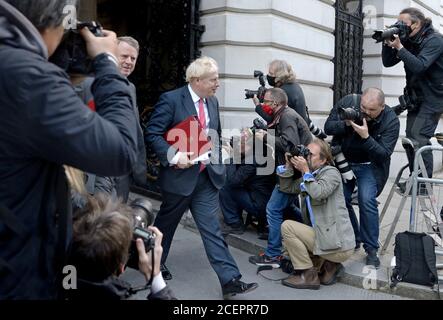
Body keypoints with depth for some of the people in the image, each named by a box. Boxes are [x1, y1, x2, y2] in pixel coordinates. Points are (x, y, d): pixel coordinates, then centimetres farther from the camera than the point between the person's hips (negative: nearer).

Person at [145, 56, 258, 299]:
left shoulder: (212, 102, 9)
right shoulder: (171, 100, -12)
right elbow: (152, 134, -14)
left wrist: (217, 161, 13)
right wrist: (173, 155, -25)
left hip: (207, 177, 5)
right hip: (180, 175, -4)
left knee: (212, 228, 2)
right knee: (165, 224, 16)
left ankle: (230, 280, 2)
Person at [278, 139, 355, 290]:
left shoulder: (331, 172, -9)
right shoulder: (310, 176, 15)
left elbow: (318, 193, -28)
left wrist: (305, 171, -17)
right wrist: (289, 164, 2)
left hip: (339, 245, -9)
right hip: (326, 237, 9)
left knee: (287, 226, -13)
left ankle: (309, 275, -4)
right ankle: (329, 265, 9)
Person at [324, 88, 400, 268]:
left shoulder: (391, 121, -18)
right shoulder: (348, 102, -13)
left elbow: (384, 154, -22)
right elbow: (328, 127, -9)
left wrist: (366, 137, -36)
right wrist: (346, 124, -28)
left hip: (370, 165, -3)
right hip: (343, 161, 3)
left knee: (367, 201, -20)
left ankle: (371, 249, -5)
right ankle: (353, 240, 21)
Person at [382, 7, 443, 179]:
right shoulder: (408, 40, 6)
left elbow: (419, 66, -28)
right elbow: (387, 62, 4)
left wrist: (399, 47, -28)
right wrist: (388, 44, -11)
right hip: (415, 97, 8)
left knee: (418, 138, -16)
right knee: (411, 137, 7)